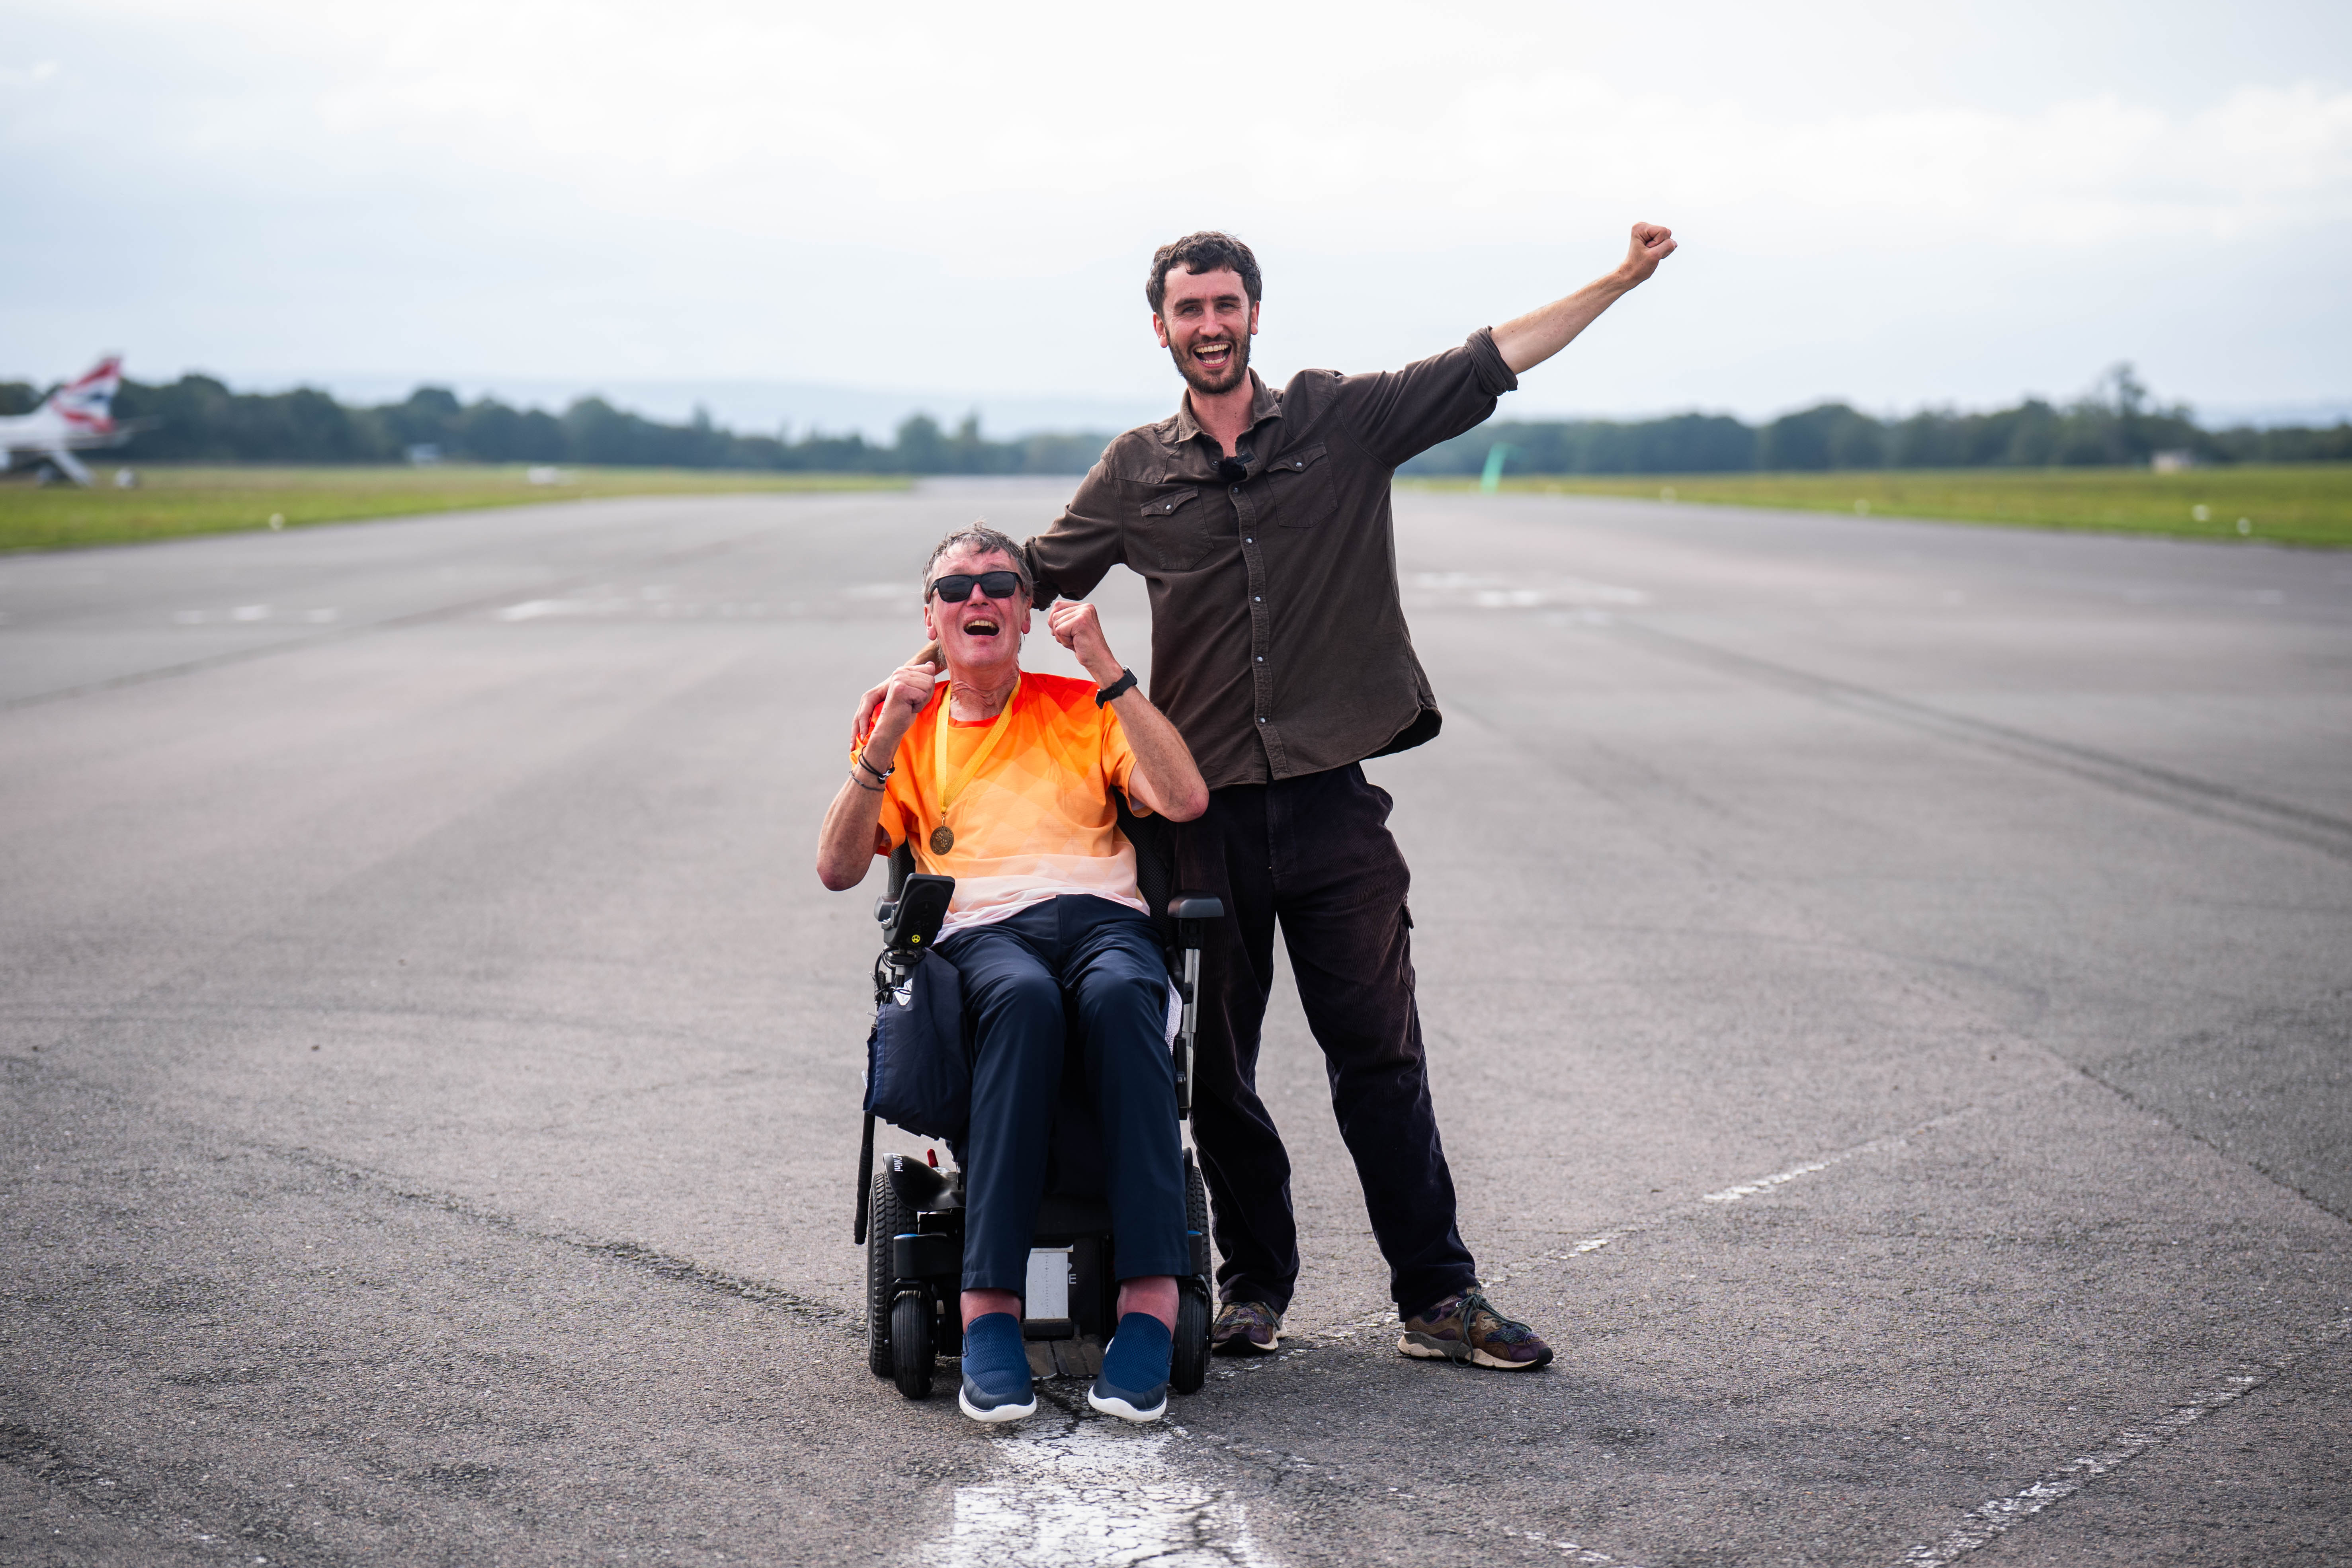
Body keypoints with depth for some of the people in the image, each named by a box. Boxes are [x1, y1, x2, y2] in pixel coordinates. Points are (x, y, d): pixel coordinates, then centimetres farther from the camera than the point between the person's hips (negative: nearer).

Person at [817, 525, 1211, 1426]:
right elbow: (837, 871, 10)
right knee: (1024, 998, -39)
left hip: (1104, 919, 0)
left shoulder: (1083, 707, 23)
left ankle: (1151, 1300, -45)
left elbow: (1186, 801, 4)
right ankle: (989, 1310, -45)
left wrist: (1106, 671, 0)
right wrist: (887, 738, 0)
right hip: (981, 936, 0)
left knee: (1118, 995, -38)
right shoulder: (906, 727, 24)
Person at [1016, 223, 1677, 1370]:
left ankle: (1438, 1297, 6)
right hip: (1203, 809, 1)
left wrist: (1622, 279, 1)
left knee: (1379, 1052, -1)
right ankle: (1255, 1284, 22)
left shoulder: (1343, 419, 6)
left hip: (1332, 798, -1)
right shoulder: (1136, 472, 9)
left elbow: (1490, 363, 5)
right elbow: (1030, 581, 17)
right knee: (1215, 1067, 7)